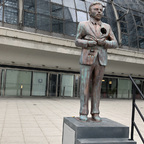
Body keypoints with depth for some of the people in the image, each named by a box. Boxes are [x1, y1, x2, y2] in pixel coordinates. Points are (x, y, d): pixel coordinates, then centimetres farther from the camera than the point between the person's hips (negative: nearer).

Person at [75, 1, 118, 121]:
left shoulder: (107, 27, 12)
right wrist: (90, 43, -13)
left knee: (97, 86, 2)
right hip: (87, 59, -2)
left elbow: (115, 44, 9)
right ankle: (83, 113, 3)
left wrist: (103, 42, -11)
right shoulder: (83, 25, 6)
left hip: (101, 60, 2)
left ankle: (95, 113, 8)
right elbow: (77, 42, 4)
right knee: (85, 85, -5)